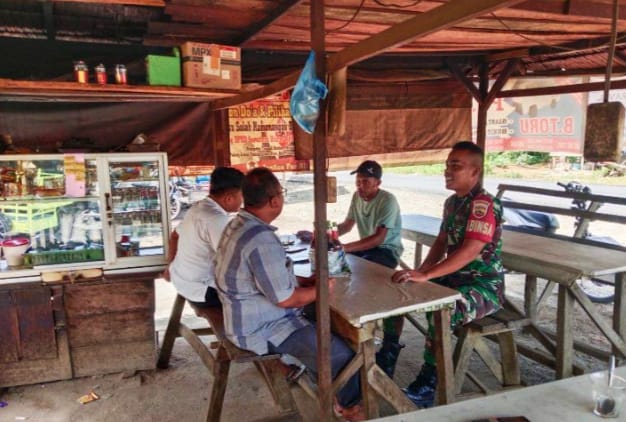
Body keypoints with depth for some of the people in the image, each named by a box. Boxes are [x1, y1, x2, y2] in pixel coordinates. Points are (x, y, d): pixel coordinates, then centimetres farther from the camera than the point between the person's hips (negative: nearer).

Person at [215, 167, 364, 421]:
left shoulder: (240, 225, 3)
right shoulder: (261, 239, -29)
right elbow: (285, 298, -24)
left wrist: (306, 281, 8)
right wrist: (321, 289, -7)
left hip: (253, 316, 10)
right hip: (263, 328, -10)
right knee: (344, 354, -6)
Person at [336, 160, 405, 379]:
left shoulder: (388, 201, -21)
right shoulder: (357, 196, 3)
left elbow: (379, 238, -30)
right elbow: (347, 225, 9)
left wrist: (345, 248, -38)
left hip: (387, 249, -8)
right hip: (366, 247, 8)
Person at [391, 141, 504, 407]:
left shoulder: (484, 204, -20)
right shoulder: (452, 202, 8)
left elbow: (469, 251, -32)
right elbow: (441, 243, 10)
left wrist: (425, 275, -38)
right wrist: (420, 272, -8)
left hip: (484, 285, -9)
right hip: (454, 278, 9)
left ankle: (429, 383, -12)